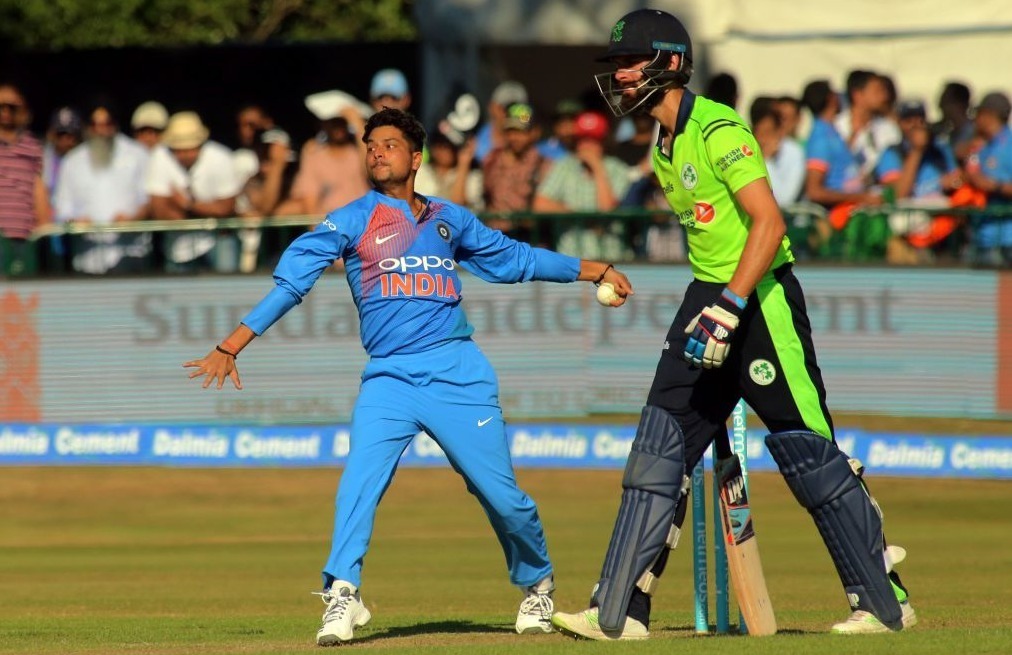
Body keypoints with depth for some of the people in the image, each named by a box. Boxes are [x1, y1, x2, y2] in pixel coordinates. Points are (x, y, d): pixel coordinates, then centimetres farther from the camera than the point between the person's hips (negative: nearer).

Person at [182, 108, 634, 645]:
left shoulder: (449, 219, 13)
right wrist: (230, 348, -12)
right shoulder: (350, 221, 4)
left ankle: (537, 585, 26)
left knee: (502, 494, 2)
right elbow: (291, 282, -4)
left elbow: (513, 258, 27)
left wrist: (591, 270, 26)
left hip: (457, 373, 1)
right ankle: (341, 596, -24)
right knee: (361, 479, -23)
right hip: (388, 376, -1)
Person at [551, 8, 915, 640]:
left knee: (810, 455, -4)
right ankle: (618, 612, 2)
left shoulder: (718, 130, -16)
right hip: (708, 300, 9)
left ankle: (887, 604, 6)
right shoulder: (664, 148, 13)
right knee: (658, 449, 3)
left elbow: (768, 223, -23)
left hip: (761, 298, -9)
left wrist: (728, 310, -27)